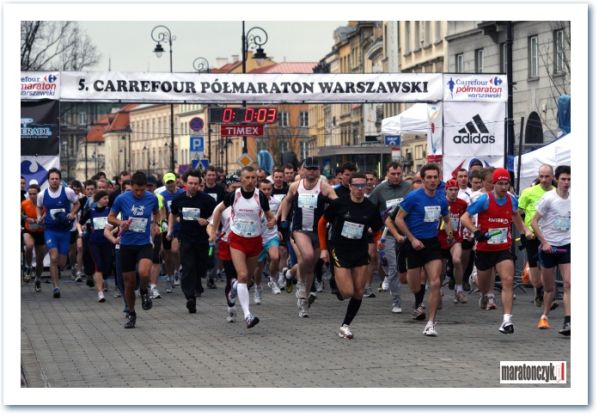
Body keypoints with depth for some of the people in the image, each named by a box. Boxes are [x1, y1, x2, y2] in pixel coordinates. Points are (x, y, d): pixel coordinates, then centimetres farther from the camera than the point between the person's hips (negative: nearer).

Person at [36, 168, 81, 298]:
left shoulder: (68, 192, -9)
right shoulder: (42, 195, -3)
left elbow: (77, 203, 7)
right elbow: (39, 207, 18)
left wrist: (73, 213, -11)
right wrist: (39, 217, -1)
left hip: (64, 230, 1)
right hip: (50, 230, 0)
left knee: (62, 262, 6)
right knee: (54, 257, -17)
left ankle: (53, 270, 43)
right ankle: (55, 287, -10)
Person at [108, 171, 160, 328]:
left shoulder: (152, 198, -3)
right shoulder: (122, 199, -7)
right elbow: (110, 217, 3)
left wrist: (155, 222, 0)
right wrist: (121, 223, -16)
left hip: (145, 243, -1)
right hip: (127, 245, 1)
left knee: (144, 272, -28)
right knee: (129, 282, 5)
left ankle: (144, 292, 6)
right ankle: (131, 314, 25)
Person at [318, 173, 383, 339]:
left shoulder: (370, 208, -1)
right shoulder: (339, 204, -8)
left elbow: (377, 231, 13)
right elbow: (322, 223, 4)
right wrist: (323, 248, 2)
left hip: (361, 253, 3)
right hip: (340, 253, -3)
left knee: (358, 292, 2)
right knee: (347, 292, -12)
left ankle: (345, 325, 16)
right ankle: (337, 286, 23)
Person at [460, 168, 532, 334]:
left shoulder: (512, 199, 0)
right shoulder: (484, 200, -14)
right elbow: (464, 217, -14)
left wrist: (525, 230, 14)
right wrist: (476, 232, -29)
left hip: (504, 248, 2)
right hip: (484, 248, -2)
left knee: (508, 280, -18)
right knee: (483, 286, 14)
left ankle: (507, 320, -21)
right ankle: (485, 296, 54)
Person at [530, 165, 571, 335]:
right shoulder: (548, 198, -9)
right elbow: (534, 222, -7)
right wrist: (544, 242, -14)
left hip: (566, 245, 2)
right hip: (548, 246, -2)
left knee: (568, 284, -12)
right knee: (549, 286, 8)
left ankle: (568, 322, -15)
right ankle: (545, 316, 32)